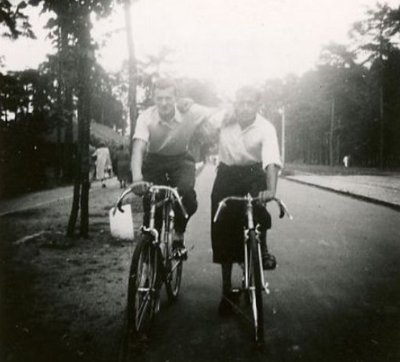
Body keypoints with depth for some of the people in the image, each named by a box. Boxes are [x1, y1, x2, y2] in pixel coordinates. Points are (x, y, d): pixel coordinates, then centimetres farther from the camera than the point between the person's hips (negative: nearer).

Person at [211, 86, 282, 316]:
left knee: (257, 207, -30)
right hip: (226, 176, 1)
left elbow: (272, 161, -31)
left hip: (252, 175, -1)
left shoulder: (266, 128, -18)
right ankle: (226, 289, 11)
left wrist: (271, 190, -46)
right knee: (224, 233, 0)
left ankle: (262, 249, 2)